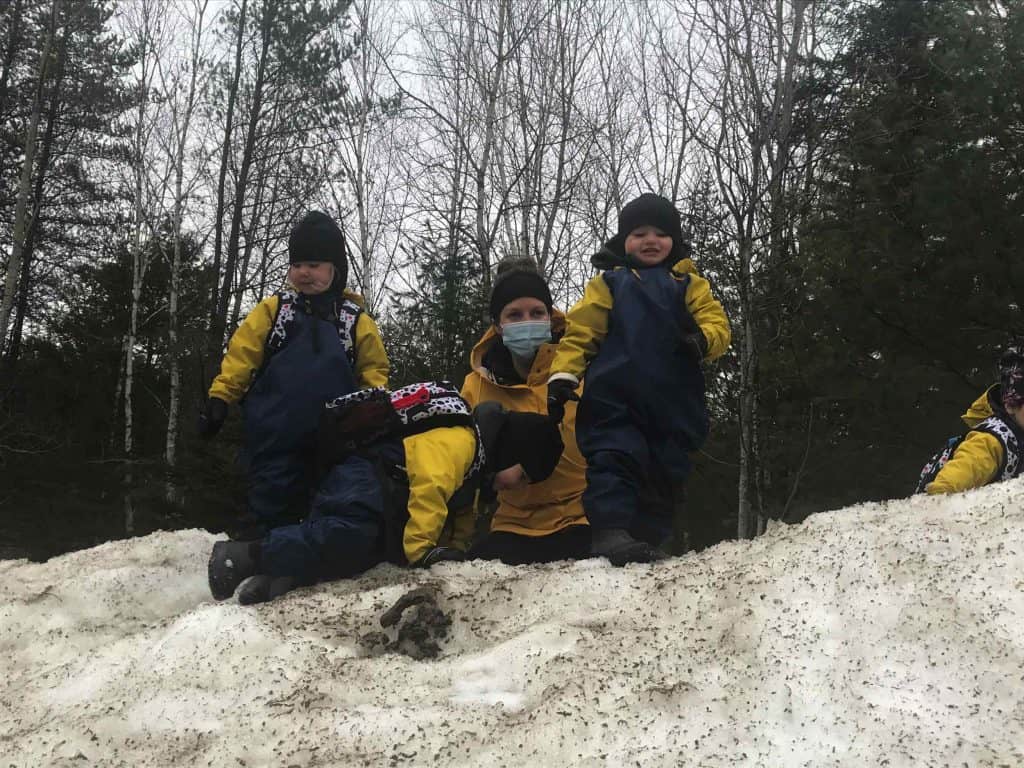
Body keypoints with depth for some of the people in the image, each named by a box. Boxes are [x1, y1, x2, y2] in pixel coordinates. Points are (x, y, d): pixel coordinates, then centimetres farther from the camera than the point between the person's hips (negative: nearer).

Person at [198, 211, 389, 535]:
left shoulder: (356, 320, 7)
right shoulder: (272, 310, 5)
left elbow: (373, 369, 9)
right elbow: (241, 355, 2)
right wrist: (219, 398, -5)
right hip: (276, 435, -1)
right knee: (272, 499, -1)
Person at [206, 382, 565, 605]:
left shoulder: (475, 459, 22)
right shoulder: (461, 440, -13)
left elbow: (459, 509, 32)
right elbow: (428, 489, -25)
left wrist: (454, 548, 16)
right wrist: (421, 549, -21)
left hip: (384, 508, 11)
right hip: (362, 483, -11)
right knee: (351, 536, -37)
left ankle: (286, 577, -17)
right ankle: (248, 554, -31)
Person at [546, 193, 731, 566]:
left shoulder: (689, 284, 16)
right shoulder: (609, 282, 11)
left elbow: (718, 323, 5)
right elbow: (581, 331, 4)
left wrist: (703, 339, -20)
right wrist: (563, 374, -9)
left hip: (672, 401, 3)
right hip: (615, 396, -3)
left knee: (665, 469, 8)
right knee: (613, 461, -15)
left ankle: (649, 538, 16)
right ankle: (610, 530, -19)